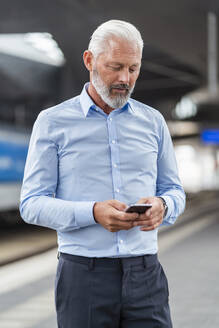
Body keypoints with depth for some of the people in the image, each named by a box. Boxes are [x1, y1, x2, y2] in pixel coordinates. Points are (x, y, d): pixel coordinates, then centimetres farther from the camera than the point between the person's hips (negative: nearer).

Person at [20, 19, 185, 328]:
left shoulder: (153, 121, 12)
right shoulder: (53, 122, 3)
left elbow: (174, 191, 16)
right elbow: (32, 204, -2)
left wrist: (162, 207, -9)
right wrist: (93, 213, -19)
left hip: (145, 272, 2)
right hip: (83, 275, -2)